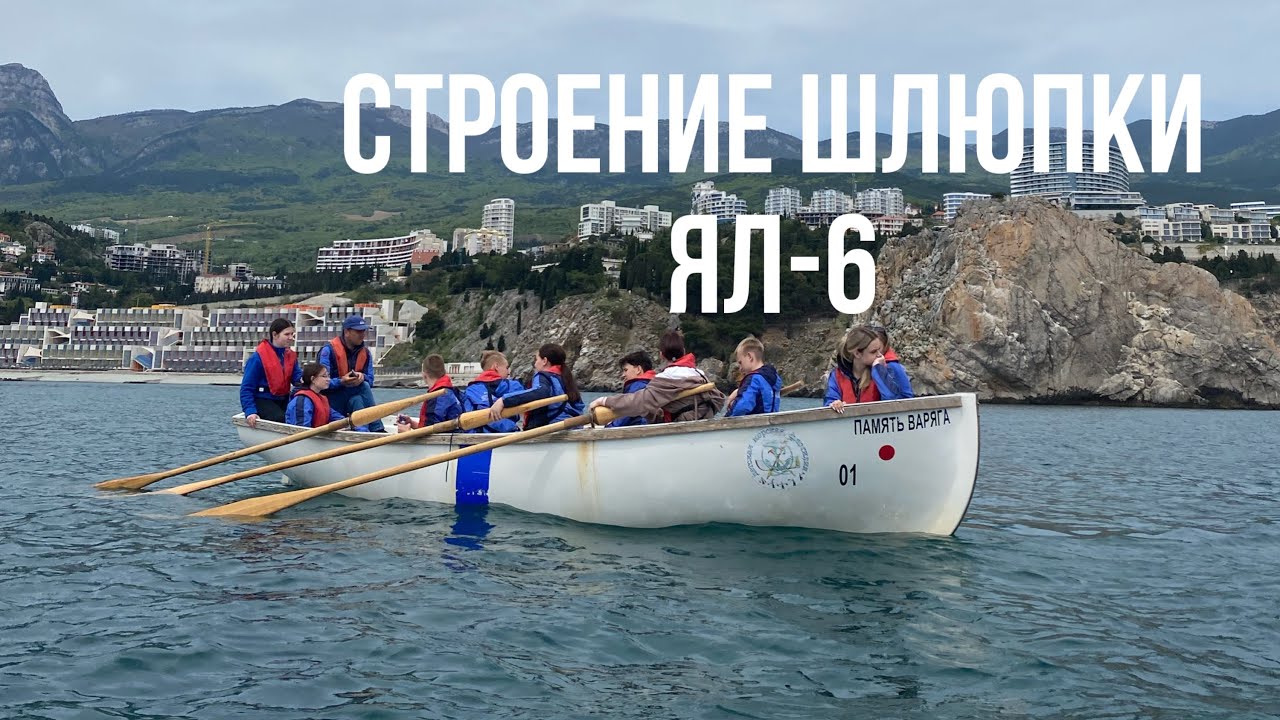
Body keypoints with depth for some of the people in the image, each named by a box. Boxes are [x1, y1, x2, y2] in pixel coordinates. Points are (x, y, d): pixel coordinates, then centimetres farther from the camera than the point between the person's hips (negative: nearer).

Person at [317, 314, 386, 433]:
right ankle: (377, 430, -28)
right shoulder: (329, 350, -12)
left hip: (354, 398, 5)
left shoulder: (365, 353, 6)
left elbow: (370, 381, 4)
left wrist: (362, 377, -18)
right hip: (329, 402, -5)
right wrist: (341, 382, -34)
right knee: (363, 386, -26)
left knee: (357, 401, -30)